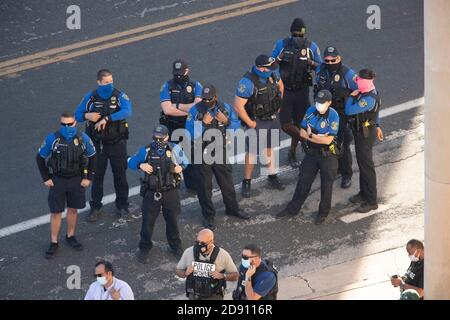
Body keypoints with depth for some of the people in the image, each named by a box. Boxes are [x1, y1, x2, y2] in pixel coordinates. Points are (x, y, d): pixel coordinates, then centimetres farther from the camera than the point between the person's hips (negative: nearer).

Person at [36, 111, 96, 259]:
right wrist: (46, 179, -5)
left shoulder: (83, 139, -12)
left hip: (77, 180, 2)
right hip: (57, 180, -2)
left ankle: (70, 236, 34)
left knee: (73, 209, 15)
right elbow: (40, 158, -3)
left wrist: (88, 178, 0)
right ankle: (54, 243, 15)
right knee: (56, 212, 4)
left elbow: (92, 157, 4)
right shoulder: (52, 139, -16)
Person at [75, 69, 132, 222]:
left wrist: (107, 119, -34)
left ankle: (122, 206, 25)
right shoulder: (90, 97, -2)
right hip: (97, 144, 1)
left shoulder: (120, 96, -9)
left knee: (120, 174, 10)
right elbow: (77, 114, 4)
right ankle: (95, 208, 19)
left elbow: (127, 112, -28)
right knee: (97, 176, 8)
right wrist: (86, 116, -19)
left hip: (117, 143, -1)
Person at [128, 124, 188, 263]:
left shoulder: (174, 149, -5)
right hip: (152, 193, -1)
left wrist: (180, 167, -12)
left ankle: (176, 247, 33)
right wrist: (141, 165, -18)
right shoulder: (146, 150, -6)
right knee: (148, 221, 3)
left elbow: (184, 162, 11)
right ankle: (144, 249, 20)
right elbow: (130, 162, 2)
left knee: (172, 221, 13)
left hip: (170, 192, 1)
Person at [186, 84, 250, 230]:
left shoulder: (225, 108, -3)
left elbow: (236, 127, -3)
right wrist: (203, 123, -28)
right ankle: (208, 216, 20)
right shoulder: (195, 111, -13)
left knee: (227, 182, 17)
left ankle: (232, 208, 37)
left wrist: (226, 121, -20)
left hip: (221, 152, 3)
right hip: (202, 153, -3)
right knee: (204, 186, 6)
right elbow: (190, 133, -19)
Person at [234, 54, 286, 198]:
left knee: (269, 148, 20)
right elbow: (238, 106, -29)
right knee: (252, 152, 3)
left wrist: (278, 104, 14)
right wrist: (249, 123, -21)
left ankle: (272, 178, 34)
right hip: (257, 121, -6)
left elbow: (280, 85, 16)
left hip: (272, 119, 6)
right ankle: (246, 183, 15)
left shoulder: (272, 74, -9)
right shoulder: (248, 82, -30)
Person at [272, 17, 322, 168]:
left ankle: (292, 153, 31)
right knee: (286, 125, -7)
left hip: (302, 91, 1)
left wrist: (311, 63, -21)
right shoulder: (281, 44, -7)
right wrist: (280, 58, -22)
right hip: (284, 90, -1)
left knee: (298, 123, 10)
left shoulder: (311, 47, -6)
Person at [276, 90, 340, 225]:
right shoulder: (311, 111, -4)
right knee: (303, 181, 13)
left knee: (326, 184, 7)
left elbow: (328, 140, -23)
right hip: (311, 152, 5)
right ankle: (293, 209, 25)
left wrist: (311, 135, -14)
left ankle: (323, 212, 24)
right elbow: (302, 132, -3)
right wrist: (319, 137, -15)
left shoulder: (333, 116, -19)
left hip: (328, 154, -5)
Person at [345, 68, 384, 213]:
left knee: (366, 165, -1)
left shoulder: (368, 99, -31)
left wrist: (351, 97, -15)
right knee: (362, 163, 22)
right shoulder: (370, 90, 0)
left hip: (365, 134, -10)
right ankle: (364, 193, 37)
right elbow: (375, 110, 15)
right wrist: (377, 126, 26)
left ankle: (371, 202, 8)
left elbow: (349, 111, -31)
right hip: (361, 131, 10)